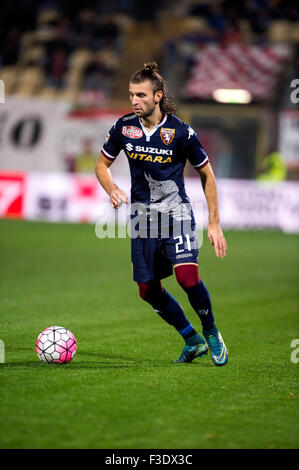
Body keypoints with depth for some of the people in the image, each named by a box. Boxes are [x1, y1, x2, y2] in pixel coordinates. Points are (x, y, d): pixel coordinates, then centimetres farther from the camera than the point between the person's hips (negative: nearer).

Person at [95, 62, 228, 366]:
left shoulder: (180, 132, -13)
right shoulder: (124, 127, -4)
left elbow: (206, 174, -1)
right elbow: (102, 164, 11)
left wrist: (214, 224, -4)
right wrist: (112, 189, -11)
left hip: (176, 212, -4)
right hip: (142, 214, 4)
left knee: (188, 276, -24)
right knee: (148, 290, 5)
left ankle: (212, 335, 2)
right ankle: (193, 341, 24)